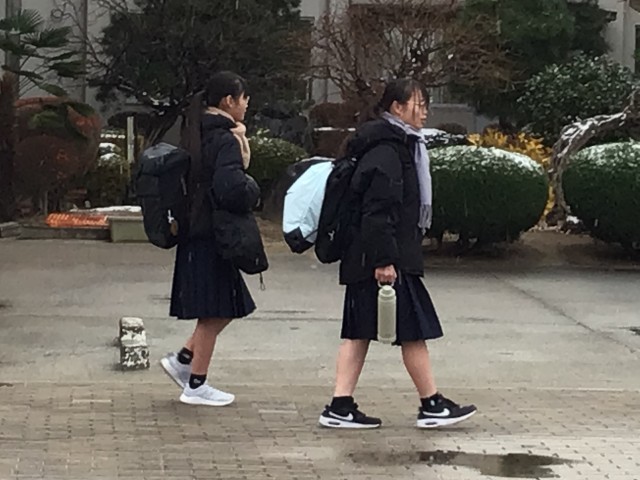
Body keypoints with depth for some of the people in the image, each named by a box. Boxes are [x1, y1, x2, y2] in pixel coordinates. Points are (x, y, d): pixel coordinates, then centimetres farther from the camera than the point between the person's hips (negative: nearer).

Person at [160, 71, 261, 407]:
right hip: (213, 237, -9)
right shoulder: (224, 140, -17)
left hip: (196, 232, 9)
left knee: (224, 307, 19)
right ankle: (196, 386, 10)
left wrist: (240, 140, 4)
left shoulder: (197, 134, 12)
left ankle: (183, 360, 19)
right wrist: (253, 191, -10)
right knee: (215, 312, 2)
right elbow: (231, 187, -30)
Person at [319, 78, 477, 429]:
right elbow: (377, 209, -22)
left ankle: (341, 406, 8)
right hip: (386, 259, -10)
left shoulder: (398, 145, 18)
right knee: (414, 328, -1)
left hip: (363, 259, 10)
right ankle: (431, 405, 8)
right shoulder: (386, 150, -15)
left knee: (359, 330, 7)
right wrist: (384, 260, -24)